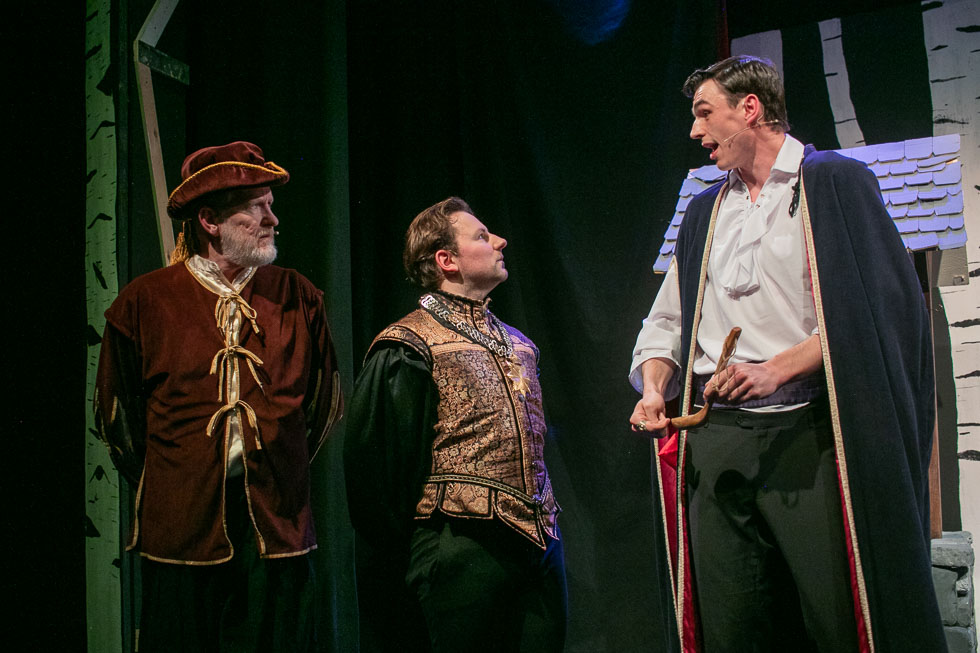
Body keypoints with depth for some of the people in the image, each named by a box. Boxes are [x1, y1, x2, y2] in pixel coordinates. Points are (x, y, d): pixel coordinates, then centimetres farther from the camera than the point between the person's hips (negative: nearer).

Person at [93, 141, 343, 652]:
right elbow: (115, 412, 8)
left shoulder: (299, 298, 3)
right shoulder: (144, 302, -1)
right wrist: (159, 484, 9)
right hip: (180, 527, -1)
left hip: (278, 527, 2)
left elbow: (326, 401, 13)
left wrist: (283, 473, 10)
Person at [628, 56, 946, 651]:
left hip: (810, 438, -5)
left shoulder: (834, 184, 3)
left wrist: (776, 369, -17)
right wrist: (654, 389, 5)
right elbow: (667, 323, 24)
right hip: (719, 440, 5)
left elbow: (871, 310, -7)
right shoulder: (704, 212, 21)